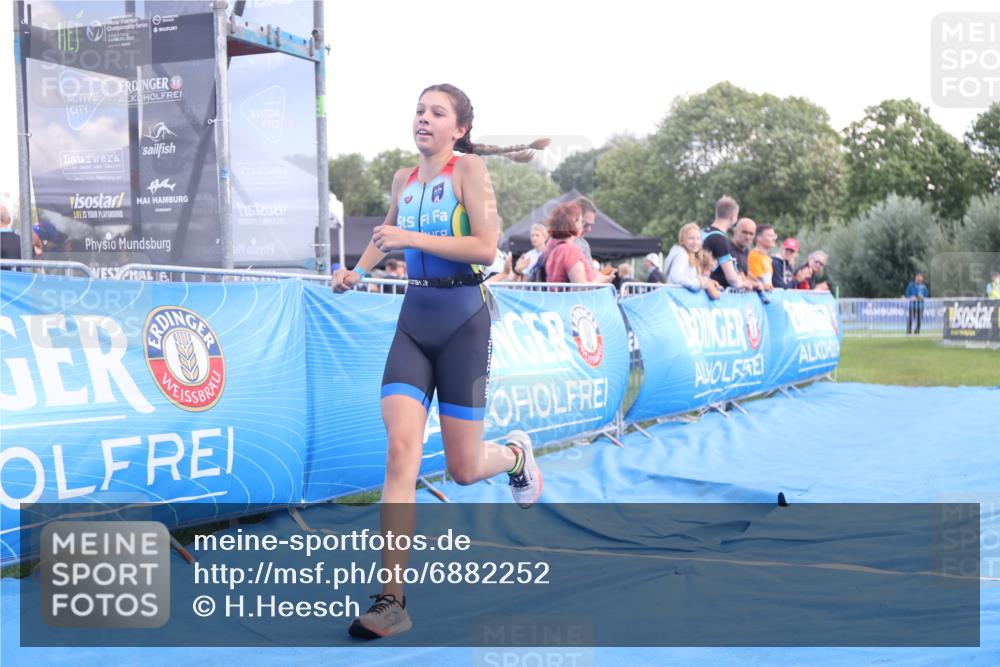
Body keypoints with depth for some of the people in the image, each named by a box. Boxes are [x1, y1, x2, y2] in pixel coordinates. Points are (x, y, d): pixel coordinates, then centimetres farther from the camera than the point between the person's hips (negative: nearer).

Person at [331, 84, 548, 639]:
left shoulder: (469, 167, -6)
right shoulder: (403, 180, 11)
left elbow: (486, 247, -16)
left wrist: (413, 238, -20)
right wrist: (359, 272, 16)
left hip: (463, 321, -4)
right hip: (414, 321, 4)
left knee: (463, 470, 3)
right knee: (401, 450, -13)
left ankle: (515, 453, 40)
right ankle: (392, 600, -10)